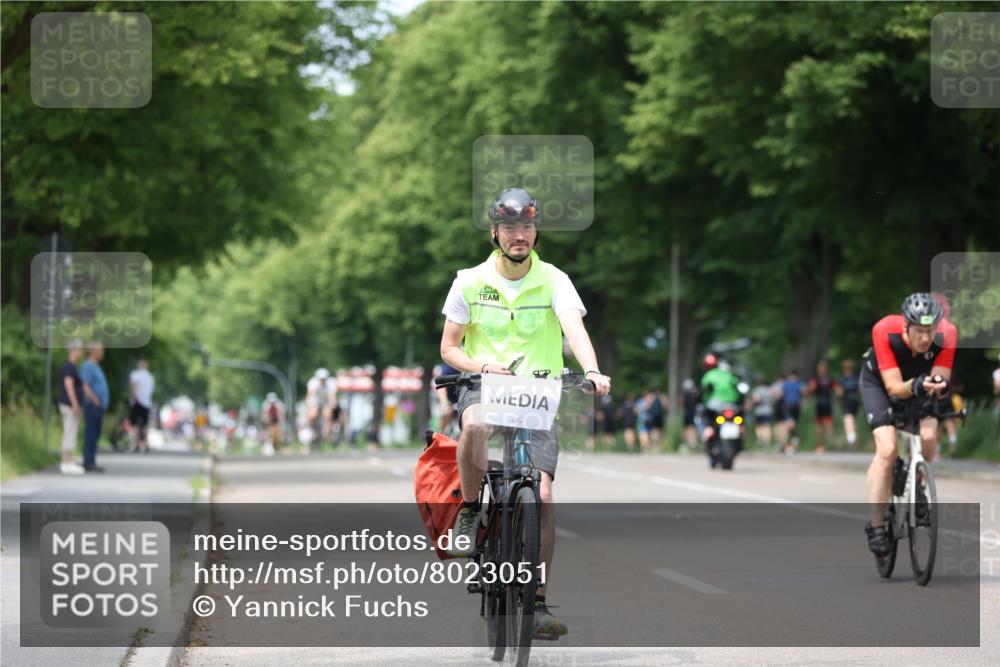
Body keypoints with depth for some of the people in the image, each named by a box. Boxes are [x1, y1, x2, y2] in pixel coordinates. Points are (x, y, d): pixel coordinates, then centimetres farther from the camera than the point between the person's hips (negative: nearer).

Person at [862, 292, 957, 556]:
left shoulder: (947, 334, -32)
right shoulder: (884, 332, -37)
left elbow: (940, 379, -29)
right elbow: (894, 387, -37)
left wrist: (938, 386, -52)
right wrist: (915, 386, -57)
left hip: (920, 379, 2)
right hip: (879, 381, -2)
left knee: (928, 436, -24)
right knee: (887, 450, -19)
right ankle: (876, 527, -10)